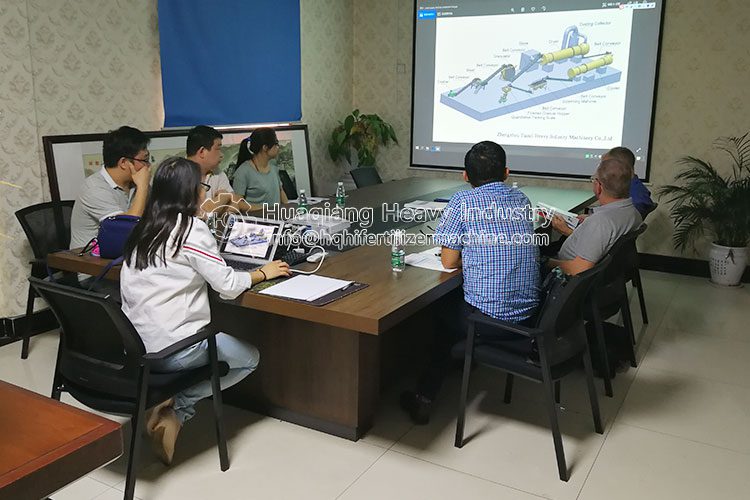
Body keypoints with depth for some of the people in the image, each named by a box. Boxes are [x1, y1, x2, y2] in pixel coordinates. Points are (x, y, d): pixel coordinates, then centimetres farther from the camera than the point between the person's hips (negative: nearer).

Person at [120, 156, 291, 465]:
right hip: (169, 351, -8)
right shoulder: (192, 229, -15)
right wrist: (263, 273, 5)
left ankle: (173, 409, 12)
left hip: (132, 345, 8)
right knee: (250, 357, 15)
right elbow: (228, 286, -13)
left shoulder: (145, 228, 8)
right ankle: (177, 408, 1)